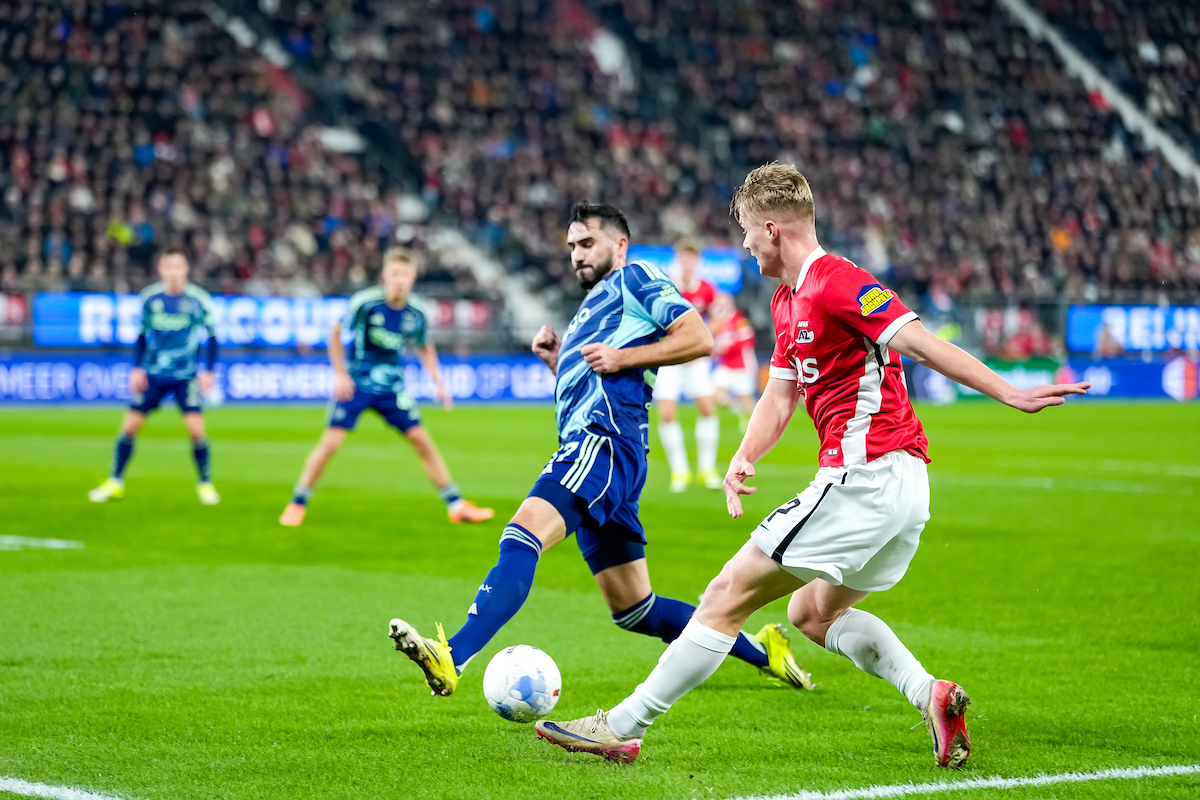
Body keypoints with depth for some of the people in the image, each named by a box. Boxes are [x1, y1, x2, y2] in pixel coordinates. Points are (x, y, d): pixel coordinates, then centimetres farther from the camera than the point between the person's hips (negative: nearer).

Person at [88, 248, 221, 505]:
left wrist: (208, 371, -4)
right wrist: (137, 368, 4)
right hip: (152, 374, 2)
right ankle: (115, 482, 13)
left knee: (196, 428, -13)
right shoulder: (149, 298, 0)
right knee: (130, 425, -2)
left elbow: (212, 335, 2)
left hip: (185, 376, -2)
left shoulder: (198, 299, -7)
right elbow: (142, 335, 12)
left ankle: (206, 484, 5)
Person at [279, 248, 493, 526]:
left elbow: (425, 347, 12)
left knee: (422, 440, 0)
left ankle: (456, 506, 9)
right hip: (355, 384, -3)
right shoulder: (365, 302, -18)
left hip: (391, 387, 3)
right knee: (331, 442, -12)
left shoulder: (417, 313, -8)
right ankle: (297, 505, 3)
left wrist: (438, 382, 2)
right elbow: (336, 334, -4)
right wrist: (340, 374, -8)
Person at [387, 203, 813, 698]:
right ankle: (761, 650, 22)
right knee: (633, 609, 13)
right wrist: (554, 360, 18)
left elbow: (699, 338, -5)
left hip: (605, 442, -11)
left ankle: (451, 657, -47)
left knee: (522, 534, -30)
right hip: (588, 444, 11)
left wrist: (623, 357, -11)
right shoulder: (589, 312, 34)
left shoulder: (635, 279, 8)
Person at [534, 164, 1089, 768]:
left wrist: (1009, 394, -27)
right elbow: (780, 396, 19)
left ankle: (622, 728, 1)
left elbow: (922, 344, -21)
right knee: (813, 612, 24)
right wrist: (742, 460, 1)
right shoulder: (787, 301, 19)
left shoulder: (836, 282, -13)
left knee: (727, 596, -5)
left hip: (865, 477, -11)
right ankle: (930, 695, 4)